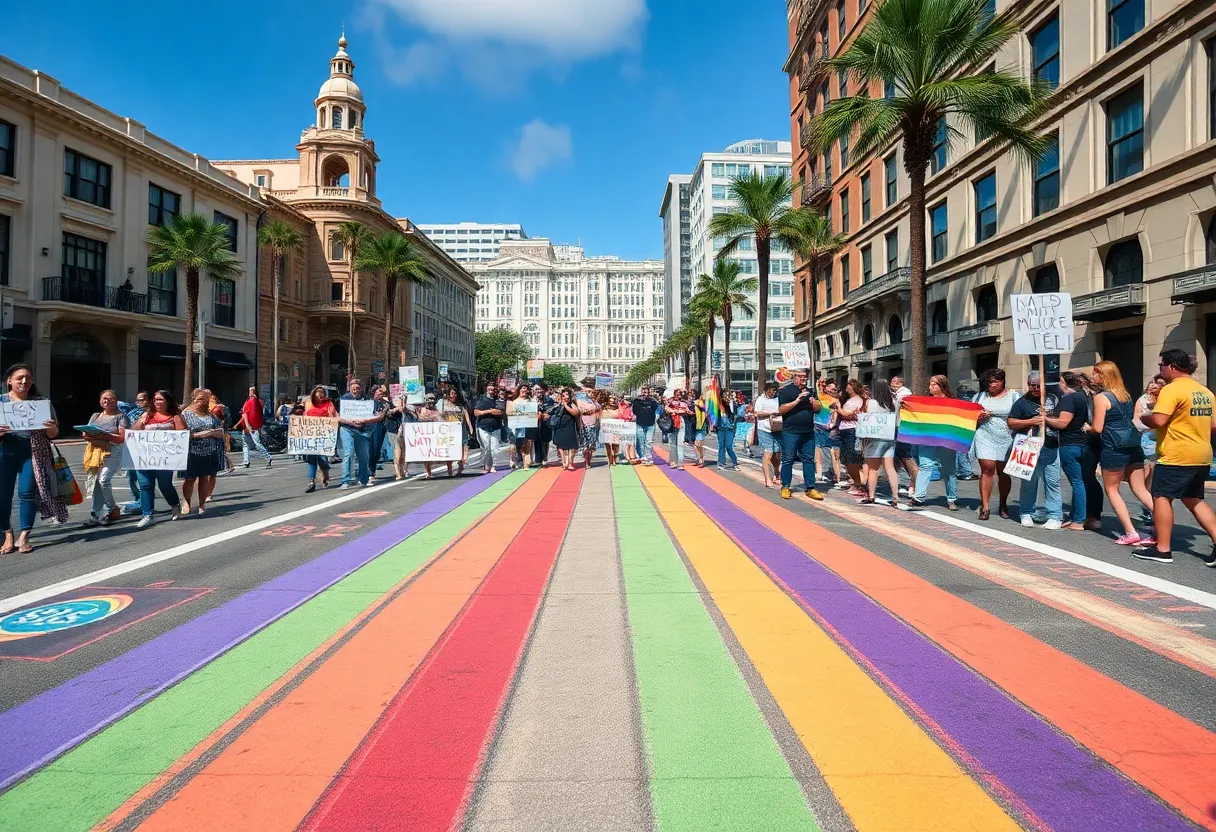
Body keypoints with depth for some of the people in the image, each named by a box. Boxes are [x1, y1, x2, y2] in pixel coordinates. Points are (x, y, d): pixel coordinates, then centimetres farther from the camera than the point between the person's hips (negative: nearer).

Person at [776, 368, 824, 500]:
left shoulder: (810, 391, 17)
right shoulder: (785, 391, -2)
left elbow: (819, 408, 14)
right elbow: (781, 410, -11)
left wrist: (813, 401, -7)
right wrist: (797, 401, -17)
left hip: (808, 432, 5)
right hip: (790, 432, -5)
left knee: (809, 460, 6)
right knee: (788, 460, 1)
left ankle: (810, 488, 10)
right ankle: (785, 487, 10)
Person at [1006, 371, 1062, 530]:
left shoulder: (1053, 398, 12)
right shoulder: (1022, 402, 3)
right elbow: (1011, 423, 0)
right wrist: (1030, 422, -13)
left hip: (1051, 448, 2)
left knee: (1052, 482, 1)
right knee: (1029, 482, 6)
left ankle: (1055, 516, 6)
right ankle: (1026, 513, 16)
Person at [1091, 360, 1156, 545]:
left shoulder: (1101, 397, -11)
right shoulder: (1126, 394, 14)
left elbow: (1097, 428, -12)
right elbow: (1131, 418, 20)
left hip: (1115, 448, -7)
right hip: (1134, 446, 7)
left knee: (1112, 489, 7)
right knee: (1141, 490, 9)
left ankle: (1131, 533, 3)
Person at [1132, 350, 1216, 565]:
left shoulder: (1172, 389, -14)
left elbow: (1158, 420, -23)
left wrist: (1144, 418, -3)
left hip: (1176, 456, -9)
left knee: (1161, 497, -2)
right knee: (1194, 500, 18)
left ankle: (1162, 549, -2)